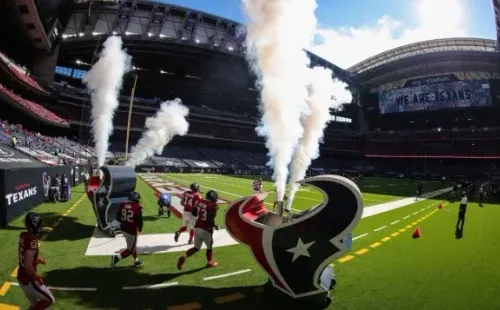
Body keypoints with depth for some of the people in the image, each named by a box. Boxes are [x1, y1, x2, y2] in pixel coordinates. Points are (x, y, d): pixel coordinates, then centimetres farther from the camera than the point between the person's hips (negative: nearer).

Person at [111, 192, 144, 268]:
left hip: (123, 229, 7)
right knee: (130, 249, 8)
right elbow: (139, 221, -12)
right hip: (132, 231, -7)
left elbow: (118, 218, 5)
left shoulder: (122, 205, -2)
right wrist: (139, 229, 7)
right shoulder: (137, 207, -18)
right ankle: (116, 258, -6)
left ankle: (136, 261, 38)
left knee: (133, 245, 25)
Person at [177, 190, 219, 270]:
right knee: (209, 246, 19)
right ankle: (210, 262, 38)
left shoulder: (200, 202, 3)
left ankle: (184, 256, -1)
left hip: (197, 227, 6)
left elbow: (194, 213, 10)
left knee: (196, 247, 20)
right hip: (205, 230, -6)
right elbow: (210, 220, -20)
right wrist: (215, 226, -2)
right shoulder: (213, 205, -16)